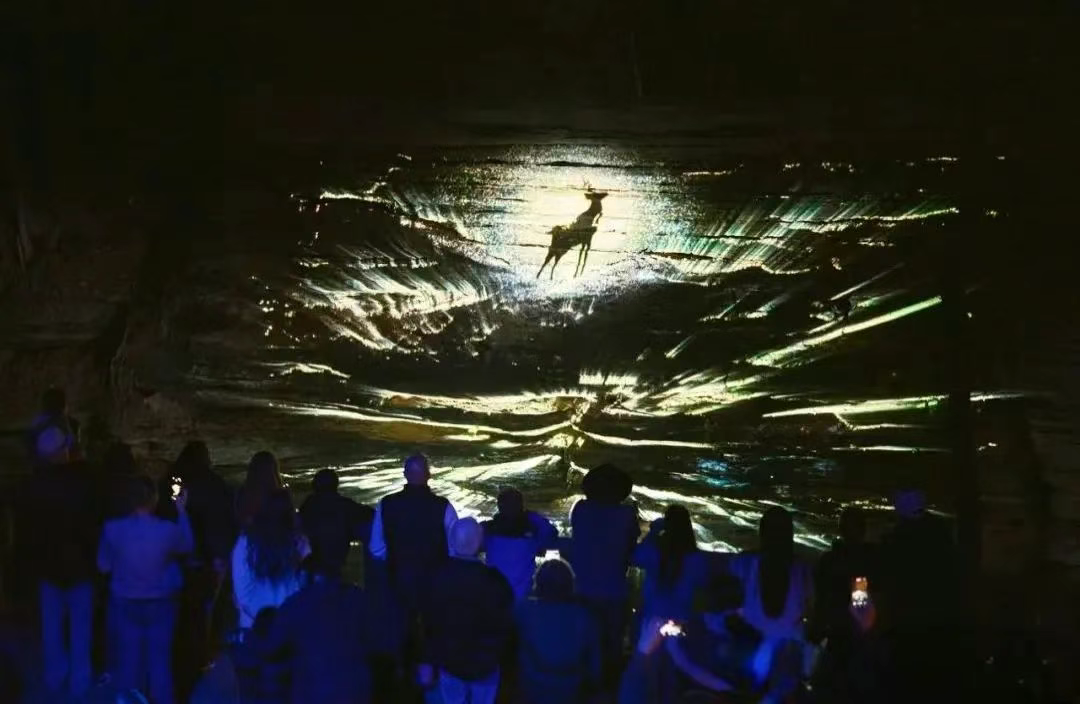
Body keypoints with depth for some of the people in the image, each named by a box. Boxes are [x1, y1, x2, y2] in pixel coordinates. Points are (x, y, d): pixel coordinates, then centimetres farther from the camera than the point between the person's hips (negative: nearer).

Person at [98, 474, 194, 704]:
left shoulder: (113, 529, -17)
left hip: (126, 603, 1)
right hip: (160, 603, -1)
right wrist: (181, 511, 8)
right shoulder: (169, 530, -20)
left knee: (129, 659, 13)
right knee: (160, 659, 11)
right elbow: (188, 547, 3)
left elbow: (104, 566, -4)